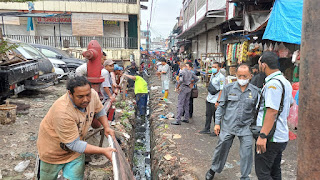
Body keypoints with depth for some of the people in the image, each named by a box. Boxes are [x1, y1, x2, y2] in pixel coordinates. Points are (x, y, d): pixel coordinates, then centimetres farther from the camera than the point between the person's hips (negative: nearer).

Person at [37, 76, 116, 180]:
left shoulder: (93, 94, -20)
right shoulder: (62, 112, -37)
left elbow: (99, 110, 3)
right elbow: (74, 145, -31)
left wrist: (106, 127, -12)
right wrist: (103, 151, -33)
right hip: (53, 150, -4)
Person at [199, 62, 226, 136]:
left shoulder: (221, 77, -15)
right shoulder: (212, 75, 10)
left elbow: (222, 90, -18)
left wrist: (217, 101, -20)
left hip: (215, 101, -7)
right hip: (209, 99, 7)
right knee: (208, 114, 14)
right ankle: (207, 129, 27)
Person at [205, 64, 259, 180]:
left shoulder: (255, 91, -1)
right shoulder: (228, 88, -2)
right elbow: (221, 106, 4)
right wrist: (217, 123, 1)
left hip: (245, 128, 0)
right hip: (227, 126, 0)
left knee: (246, 153, 1)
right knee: (221, 149, 11)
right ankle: (213, 169, 35)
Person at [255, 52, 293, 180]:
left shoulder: (272, 84, -20)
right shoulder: (285, 81, 12)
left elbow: (272, 112, -27)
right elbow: (290, 103, 26)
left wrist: (263, 136, -28)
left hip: (271, 138, -10)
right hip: (282, 136, 10)